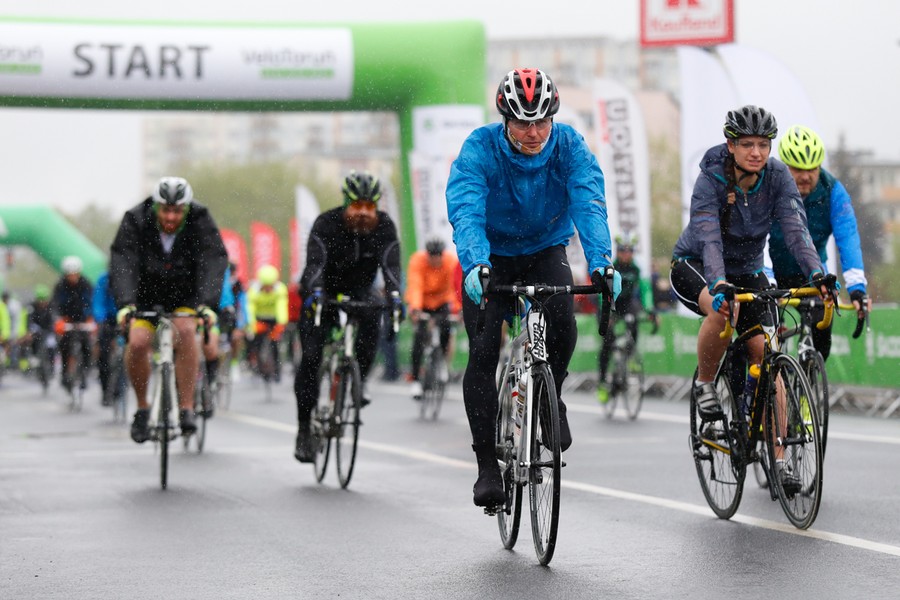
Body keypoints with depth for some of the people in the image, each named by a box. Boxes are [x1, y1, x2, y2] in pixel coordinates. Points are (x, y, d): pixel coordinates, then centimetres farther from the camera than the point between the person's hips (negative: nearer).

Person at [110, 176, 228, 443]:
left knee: (185, 331, -29)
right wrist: (125, 303, -46)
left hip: (185, 294, -1)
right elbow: (122, 263, -30)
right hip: (146, 294, 1)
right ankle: (142, 408, 2)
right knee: (137, 342, -21)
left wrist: (206, 304, -45)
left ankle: (186, 408, -22)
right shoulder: (135, 221, -20)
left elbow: (213, 262, -30)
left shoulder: (200, 221, -20)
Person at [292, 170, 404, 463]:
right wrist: (314, 292, -55)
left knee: (373, 310, -34)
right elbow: (315, 263, -36)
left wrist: (395, 295, -50)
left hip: (359, 290, 1)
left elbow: (390, 265, -30)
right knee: (311, 356, -13)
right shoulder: (326, 224, -23)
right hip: (324, 291, -1)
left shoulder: (384, 226, -18)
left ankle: (358, 381, -17)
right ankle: (304, 429, -2)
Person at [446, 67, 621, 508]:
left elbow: (589, 204, -32)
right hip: (491, 255, -1)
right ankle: (487, 467, -6)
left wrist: (601, 262, -50)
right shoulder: (480, 148, -25)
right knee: (482, 353, -14)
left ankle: (550, 396, 7)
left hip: (546, 252, 1)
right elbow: (465, 210, -37)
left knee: (563, 329, -26)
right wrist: (475, 265, -56)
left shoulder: (569, 146, -20)